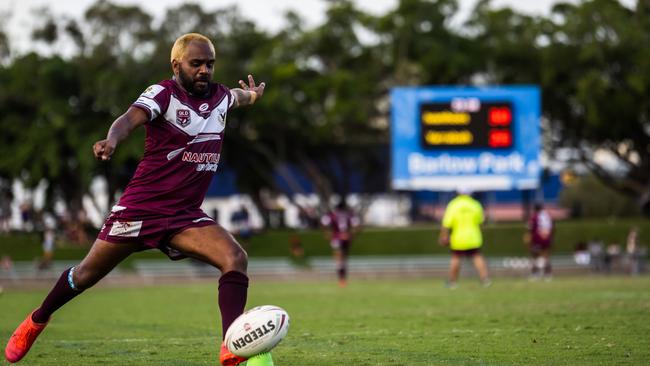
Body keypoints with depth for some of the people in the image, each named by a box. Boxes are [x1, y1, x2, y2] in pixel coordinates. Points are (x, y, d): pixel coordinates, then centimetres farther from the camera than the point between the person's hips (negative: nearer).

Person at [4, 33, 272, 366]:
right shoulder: (163, 93, -12)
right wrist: (112, 139, -52)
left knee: (236, 259, -22)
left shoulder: (221, 96, 7)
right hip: (141, 209, -4)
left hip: (186, 214, 4)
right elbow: (131, 118, -34)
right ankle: (36, 321, 36)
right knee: (88, 273, 9)